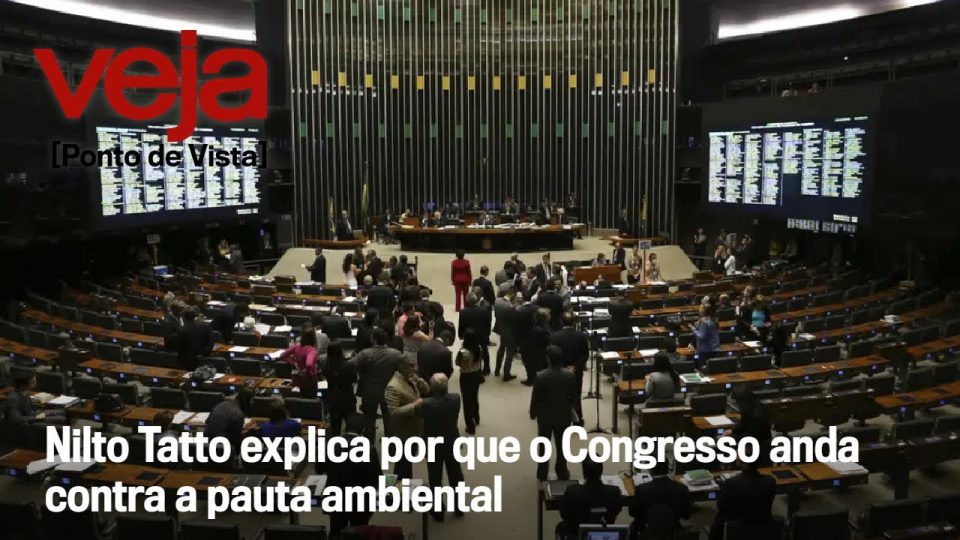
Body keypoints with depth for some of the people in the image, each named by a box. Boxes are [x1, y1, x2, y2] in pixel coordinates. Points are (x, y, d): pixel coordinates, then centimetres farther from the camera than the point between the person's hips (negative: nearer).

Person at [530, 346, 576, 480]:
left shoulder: (540, 376, -23)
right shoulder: (569, 375, -18)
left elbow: (535, 398, -14)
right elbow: (573, 397, -6)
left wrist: (532, 413, 4)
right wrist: (570, 407, 15)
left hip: (545, 416, -1)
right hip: (563, 415, 1)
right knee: (561, 446, 17)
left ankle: (542, 474, 26)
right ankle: (562, 473, 28)